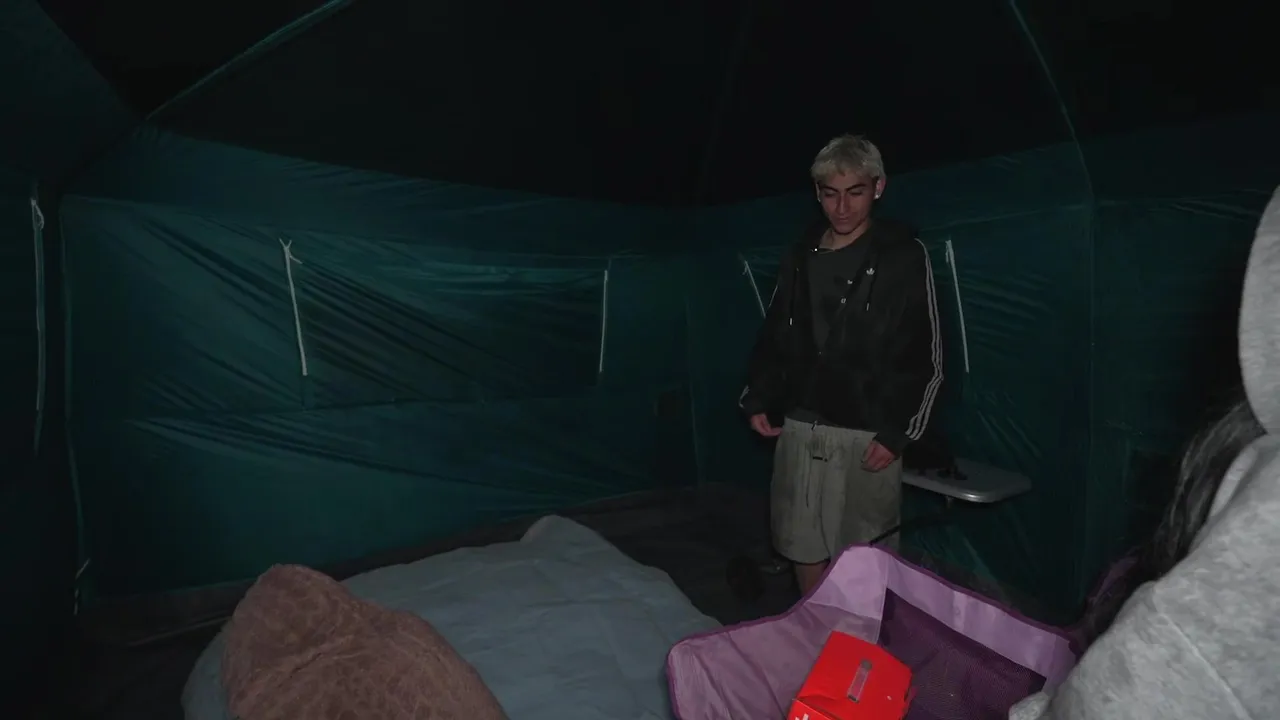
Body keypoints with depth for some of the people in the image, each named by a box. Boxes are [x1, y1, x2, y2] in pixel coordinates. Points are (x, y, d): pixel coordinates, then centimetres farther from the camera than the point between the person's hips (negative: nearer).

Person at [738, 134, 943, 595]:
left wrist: (897, 433, -11)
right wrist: (758, 399, 6)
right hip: (799, 428, 5)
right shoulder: (800, 256, 10)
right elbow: (773, 337, 17)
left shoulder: (904, 256, -3)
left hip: (866, 435, -4)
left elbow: (926, 359, -5)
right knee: (803, 548, 13)